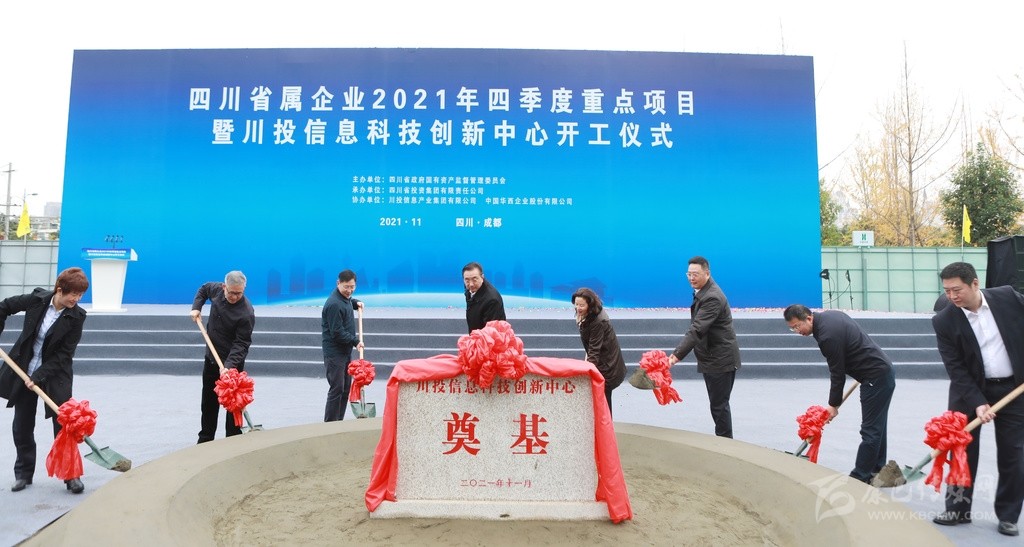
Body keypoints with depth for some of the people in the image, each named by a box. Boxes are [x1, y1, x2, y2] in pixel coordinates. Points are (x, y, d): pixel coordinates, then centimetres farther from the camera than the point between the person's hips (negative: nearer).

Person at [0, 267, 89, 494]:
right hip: (23, 372, 3)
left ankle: (71, 475, 6)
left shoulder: (77, 316, -15)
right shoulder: (37, 299, -10)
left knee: (63, 425, -4)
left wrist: (39, 377, -19)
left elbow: (64, 354, -14)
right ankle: (23, 473, 27)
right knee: (22, 426, 11)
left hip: (55, 376, -3)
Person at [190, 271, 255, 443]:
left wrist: (229, 365, -36)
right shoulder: (216, 289, -8)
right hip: (211, 358, 7)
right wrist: (196, 307, 3)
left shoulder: (246, 313, -26)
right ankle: (205, 440, 31)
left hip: (233, 362, -7)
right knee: (208, 402, 18)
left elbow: (241, 344, -25)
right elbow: (203, 289, 17)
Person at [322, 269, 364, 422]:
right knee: (336, 389, -9)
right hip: (334, 353, -10)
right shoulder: (334, 304, -21)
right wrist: (355, 341, -15)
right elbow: (337, 332, -23)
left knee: (346, 388, 14)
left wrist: (355, 303, 17)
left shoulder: (345, 297, 9)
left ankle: (339, 421, 23)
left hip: (345, 351, 10)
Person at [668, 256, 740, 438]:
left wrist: (677, 355, -39)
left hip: (720, 360, -10)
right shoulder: (702, 291, 8)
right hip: (712, 358, 10)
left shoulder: (712, 297, -24)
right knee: (717, 403, 18)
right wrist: (678, 353, 11)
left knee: (719, 405, -1)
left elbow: (697, 330, -33)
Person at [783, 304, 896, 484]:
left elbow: (837, 374, -16)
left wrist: (834, 405, -4)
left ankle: (860, 477, -1)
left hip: (876, 379, -11)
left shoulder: (827, 336, -24)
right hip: (884, 371, 11)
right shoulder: (829, 314, 5)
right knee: (877, 427, 17)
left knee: (870, 430, -5)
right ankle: (877, 470, 26)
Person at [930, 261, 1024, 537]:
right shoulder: (944, 321, -13)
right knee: (962, 450, 4)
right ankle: (958, 508, 18)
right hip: (971, 391, -1)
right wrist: (977, 402, -20)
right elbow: (956, 369, -13)